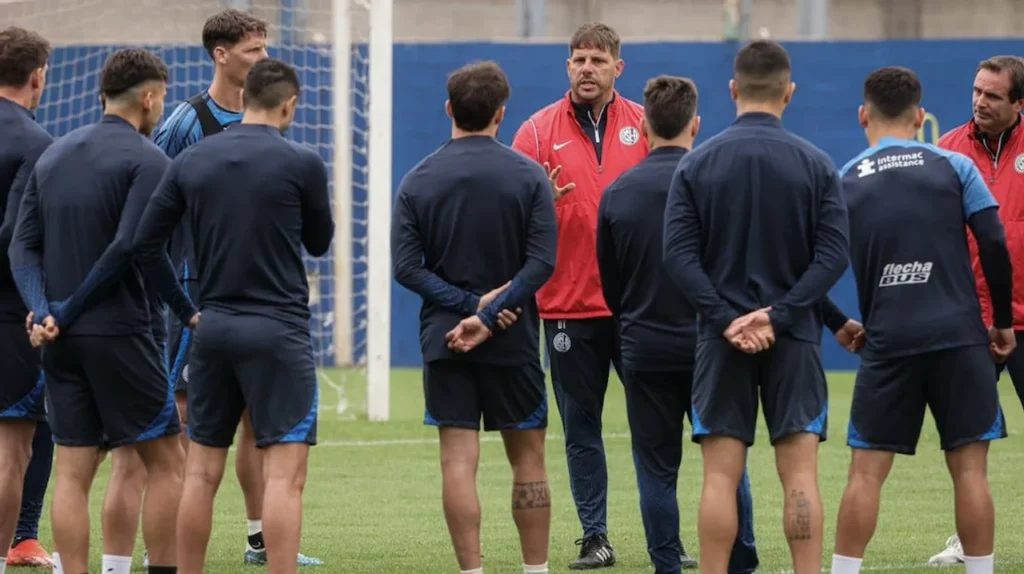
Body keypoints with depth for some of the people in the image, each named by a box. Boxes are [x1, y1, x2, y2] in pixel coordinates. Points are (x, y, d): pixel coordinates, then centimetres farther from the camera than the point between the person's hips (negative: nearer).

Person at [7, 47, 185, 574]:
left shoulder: (54, 155, 13)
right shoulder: (147, 160, -7)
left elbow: (23, 244, 5)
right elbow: (128, 248, -17)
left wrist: (42, 310, -6)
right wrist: (68, 311, -10)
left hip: (60, 340, 6)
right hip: (119, 333, -6)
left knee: (72, 472, 5)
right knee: (165, 463, 3)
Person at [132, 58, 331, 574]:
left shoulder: (190, 162, 5)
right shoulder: (301, 164, -7)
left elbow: (146, 244, 5)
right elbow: (319, 242, 8)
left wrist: (185, 310, 13)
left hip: (214, 328, 5)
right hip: (278, 331, -5)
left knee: (202, 470, 11)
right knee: (284, 473, -7)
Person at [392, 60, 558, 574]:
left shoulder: (417, 181, 1)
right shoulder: (529, 176, -3)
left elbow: (406, 266, -7)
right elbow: (541, 261, -12)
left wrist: (469, 304, -9)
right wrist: (488, 315, -14)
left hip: (443, 339, 1)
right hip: (513, 339, -1)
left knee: (458, 461, -1)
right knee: (528, 458, 9)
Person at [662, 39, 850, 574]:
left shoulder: (696, 164, -1)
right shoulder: (816, 165, -1)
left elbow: (679, 254, -7)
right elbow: (832, 255, -8)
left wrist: (727, 320, -10)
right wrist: (777, 315, -11)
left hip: (722, 337, 0)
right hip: (794, 339, 0)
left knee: (721, 475, 1)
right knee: (799, 473, 0)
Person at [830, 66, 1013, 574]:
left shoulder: (843, 184, 5)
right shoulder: (954, 168, 1)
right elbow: (994, 248, -3)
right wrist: (1003, 321, 7)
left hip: (888, 342, 1)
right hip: (960, 336, -1)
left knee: (867, 470, 4)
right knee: (969, 466, 3)